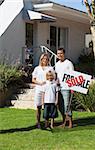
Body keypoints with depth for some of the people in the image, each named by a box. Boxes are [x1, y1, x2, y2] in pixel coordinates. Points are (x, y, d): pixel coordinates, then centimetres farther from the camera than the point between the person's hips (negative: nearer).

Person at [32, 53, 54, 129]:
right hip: (39, 89, 1)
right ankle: (38, 122, 10)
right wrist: (39, 82, -8)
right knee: (38, 107, 2)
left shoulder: (50, 68, 10)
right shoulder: (37, 68, 12)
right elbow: (33, 80, 10)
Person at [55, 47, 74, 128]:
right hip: (58, 87, 6)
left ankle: (70, 122, 2)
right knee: (61, 106, 9)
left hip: (66, 88, -6)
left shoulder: (69, 63, -4)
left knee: (67, 105, -7)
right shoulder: (57, 64, 16)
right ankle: (64, 122, 19)